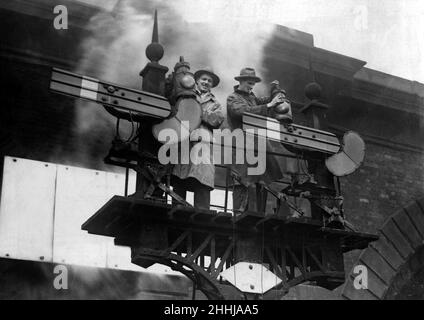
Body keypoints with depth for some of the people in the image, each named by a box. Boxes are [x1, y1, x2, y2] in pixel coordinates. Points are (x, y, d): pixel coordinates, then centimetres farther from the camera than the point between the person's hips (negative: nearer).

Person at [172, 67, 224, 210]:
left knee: (202, 184, -15)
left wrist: (199, 112, -3)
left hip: (203, 143, 0)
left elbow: (218, 119, 6)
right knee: (178, 182, -10)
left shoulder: (215, 103, 26)